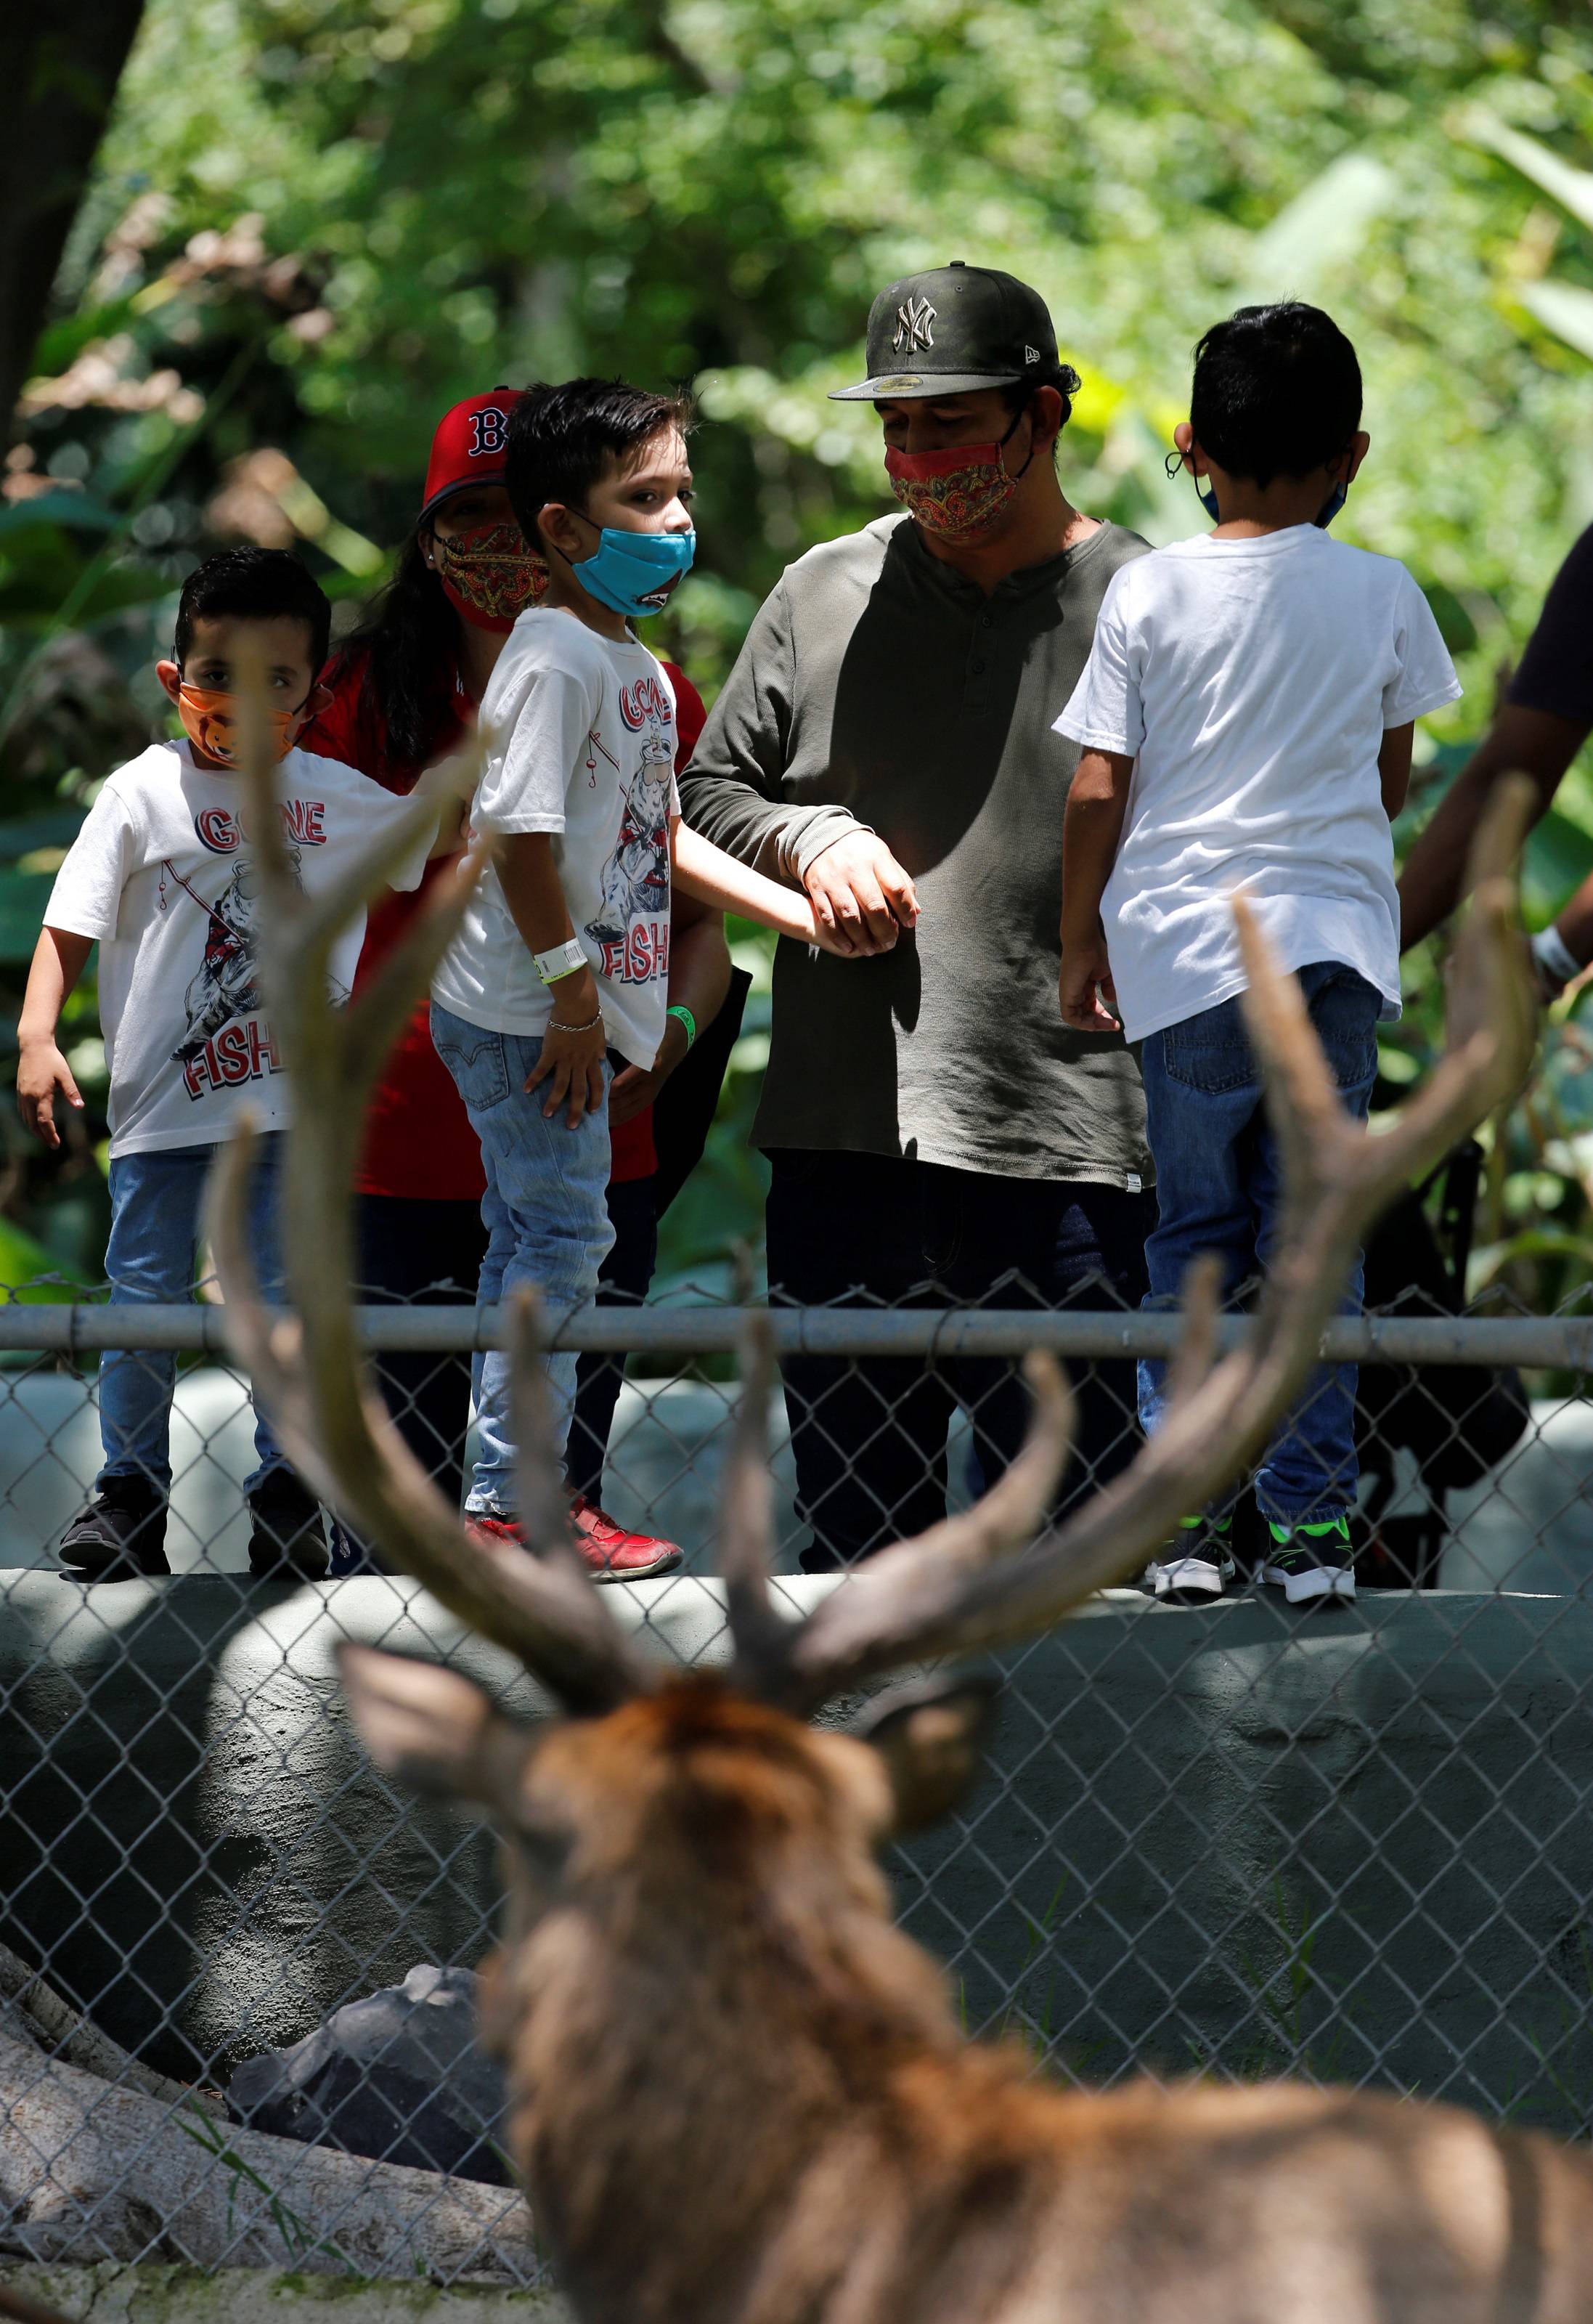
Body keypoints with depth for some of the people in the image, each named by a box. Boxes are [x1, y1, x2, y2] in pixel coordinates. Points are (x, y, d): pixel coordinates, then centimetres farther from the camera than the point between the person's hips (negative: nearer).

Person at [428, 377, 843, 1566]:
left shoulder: (636, 666, 15)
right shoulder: (553, 658, -17)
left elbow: (660, 839, 24)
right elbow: (521, 839, -22)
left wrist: (804, 913, 20)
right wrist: (574, 996, -21)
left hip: (573, 1013, 10)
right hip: (529, 1015, -10)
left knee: (535, 1241, 13)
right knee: (562, 1237, -7)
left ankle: (517, 1492, 19)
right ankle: (508, 1504, -3)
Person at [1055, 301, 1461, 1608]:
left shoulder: (1149, 595, -1)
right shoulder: (1383, 595, 3)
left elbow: (1097, 790, 0)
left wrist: (1079, 941, 12)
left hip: (1185, 953, 0)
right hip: (1337, 944, 1)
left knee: (1194, 1235, 9)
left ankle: (1186, 1515, 7)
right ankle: (1311, 1522, 3)